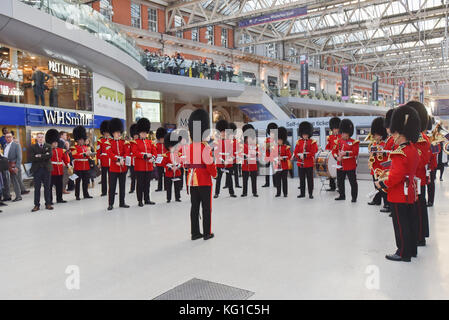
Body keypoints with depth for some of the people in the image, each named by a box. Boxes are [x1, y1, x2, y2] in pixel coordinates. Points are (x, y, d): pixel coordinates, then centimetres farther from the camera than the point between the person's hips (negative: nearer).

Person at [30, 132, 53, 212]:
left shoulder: (48, 146, 7)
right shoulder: (32, 147, 4)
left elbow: (50, 156, -10)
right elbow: (33, 158, -11)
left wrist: (40, 156, -14)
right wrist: (44, 156, -14)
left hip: (46, 169, 1)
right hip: (37, 169, -1)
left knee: (47, 187, 6)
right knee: (37, 188, 2)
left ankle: (48, 204, 13)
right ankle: (37, 205, 8)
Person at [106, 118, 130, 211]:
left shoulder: (125, 142, 8)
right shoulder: (109, 143, 0)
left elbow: (127, 153, -2)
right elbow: (110, 153, -12)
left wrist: (122, 159, -18)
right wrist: (118, 159, -23)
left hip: (123, 167, 3)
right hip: (113, 168, -3)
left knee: (122, 186, 10)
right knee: (112, 187, 0)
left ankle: (122, 203, 19)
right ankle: (111, 204, 7)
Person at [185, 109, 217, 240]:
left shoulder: (188, 148, 5)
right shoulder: (206, 148, -15)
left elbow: (187, 165, 12)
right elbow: (210, 164, -15)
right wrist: (214, 174, 0)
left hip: (192, 180, 6)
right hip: (204, 181, -6)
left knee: (194, 207, 10)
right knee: (206, 208, 4)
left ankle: (195, 232, 16)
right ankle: (207, 233, 11)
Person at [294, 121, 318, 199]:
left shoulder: (312, 142, -2)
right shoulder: (299, 142, 7)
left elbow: (313, 153, -11)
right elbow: (295, 153, 4)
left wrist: (304, 155, -19)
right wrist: (300, 156, -15)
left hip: (309, 164, -3)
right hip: (300, 163, 3)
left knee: (310, 179, 3)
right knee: (302, 179, 9)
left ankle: (310, 193, 10)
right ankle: (302, 193, 18)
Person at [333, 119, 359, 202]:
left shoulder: (354, 142, -5)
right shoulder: (338, 141, 10)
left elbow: (355, 152, -14)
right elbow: (334, 151, 9)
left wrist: (345, 153, -25)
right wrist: (337, 157, -10)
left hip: (350, 166, -5)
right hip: (340, 166, 5)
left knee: (353, 182, 1)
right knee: (340, 181, 12)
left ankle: (354, 197, 10)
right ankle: (342, 196, 27)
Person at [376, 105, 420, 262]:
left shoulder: (400, 152, -21)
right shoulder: (412, 149, 9)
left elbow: (396, 175, -25)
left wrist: (382, 184, -12)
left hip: (399, 195, -10)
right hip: (410, 192, 10)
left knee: (401, 224, 0)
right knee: (410, 222, 17)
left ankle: (403, 253, 9)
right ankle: (412, 249, 29)